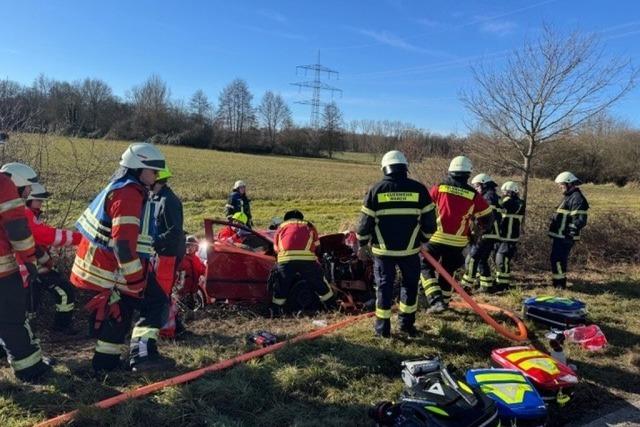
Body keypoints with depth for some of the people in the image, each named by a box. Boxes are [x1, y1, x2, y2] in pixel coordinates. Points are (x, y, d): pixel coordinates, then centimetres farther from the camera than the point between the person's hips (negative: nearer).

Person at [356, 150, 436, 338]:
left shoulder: (376, 190, -3)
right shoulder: (419, 189, -1)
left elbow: (366, 221, -1)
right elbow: (429, 220, 2)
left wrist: (362, 244, 11)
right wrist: (423, 240, 18)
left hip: (383, 250, -1)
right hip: (410, 249, 1)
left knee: (384, 286, 9)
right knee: (410, 285, 18)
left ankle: (383, 327, 14)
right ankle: (406, 323, 24)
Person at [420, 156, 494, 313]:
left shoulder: (438, 188, -4)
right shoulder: (473, 195, 0)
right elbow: (488, 217, 9)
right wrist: (478, 233, 25)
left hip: (437, 237, -2)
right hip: (458, 242, 3)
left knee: (426, 267, 9)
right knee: (447, 270, 22)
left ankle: (436, 301, -6)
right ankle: (444, 301, 33)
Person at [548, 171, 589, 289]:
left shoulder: (577, 198, -16)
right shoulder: (569, 196, 17)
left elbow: (580, 219, -25)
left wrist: (570, 232, -28)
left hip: (564, 237, -10)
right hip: (559, 236, 10)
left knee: (557, 259, -7)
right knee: (558, 259, 17)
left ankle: (560, 284, 1)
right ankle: (558, 283, 27)